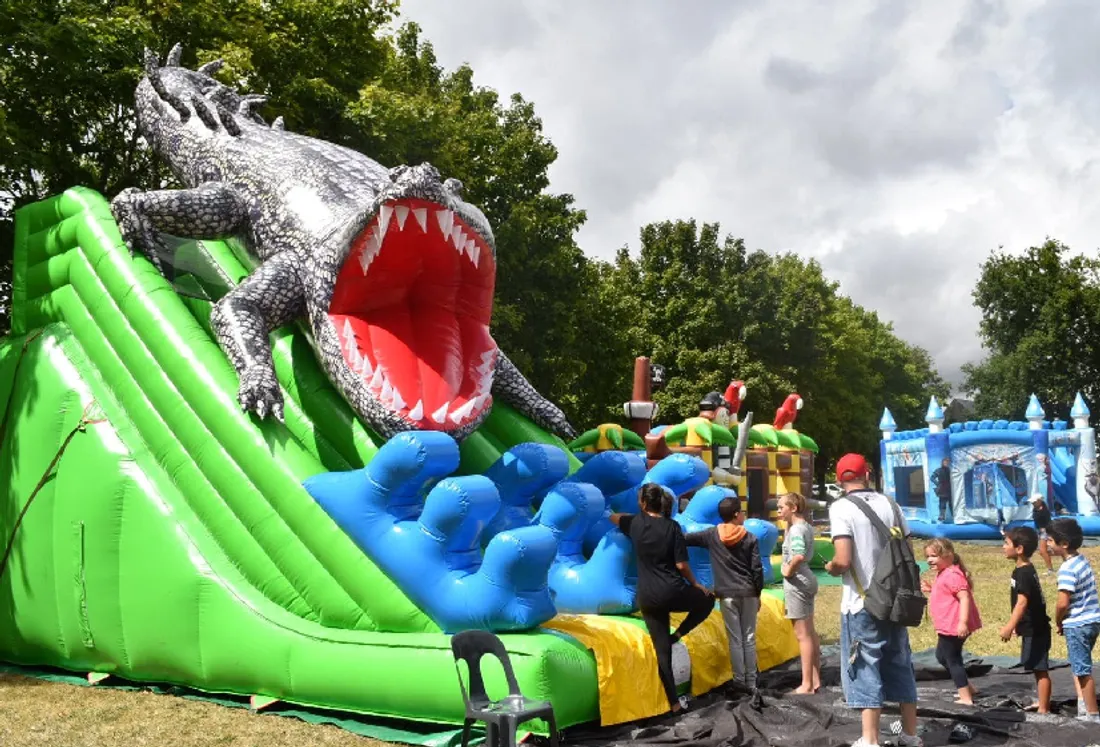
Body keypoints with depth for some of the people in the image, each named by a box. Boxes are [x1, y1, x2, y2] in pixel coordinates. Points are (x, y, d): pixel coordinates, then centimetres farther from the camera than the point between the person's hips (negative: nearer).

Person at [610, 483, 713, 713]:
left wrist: (611, 514, 47)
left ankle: (674, 703, 11)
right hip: (673, 592, -3)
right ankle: (677, 635, 12)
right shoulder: (672, 526, -6)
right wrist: (696, 584, 9)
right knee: (707, 601, 27)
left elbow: (615, 518, 25)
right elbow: (681, 565, -7)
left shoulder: (635, 522, 2)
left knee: (662, 650, 10)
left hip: (647, 598, 3)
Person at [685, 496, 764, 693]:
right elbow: (757, 569, -3)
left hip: (727, 594, 0)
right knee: (749, 638, 7)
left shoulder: (712, 535, -2)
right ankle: (751, 681, 10)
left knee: (735, 639, 5)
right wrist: (758, 593, 8)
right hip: (748, 593, 0)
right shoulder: (750, 538, -3)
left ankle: (740, 681, 8)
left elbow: (686, 538, 4)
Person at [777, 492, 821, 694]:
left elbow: (799, 556, -36)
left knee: (803, 635, -4)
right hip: (806, 580, 10)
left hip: (797, 582, -10)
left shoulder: (796, 529, -20)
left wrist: (788, 571, -21)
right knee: (810, 633, 15)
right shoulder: (806, 526, 9)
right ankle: (815, 679, 23)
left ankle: (807, 685, 2)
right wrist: (787, 524, 12)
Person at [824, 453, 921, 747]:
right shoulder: (888, 503, 4)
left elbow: (843, 560, -21)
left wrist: (829, 568, -1)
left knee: (866, 669, 2)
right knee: (900, 665, 16)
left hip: (862, 603, -5)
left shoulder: (841, 507, -13)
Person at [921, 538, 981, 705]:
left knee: (952, 660, -2)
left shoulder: (952, 575, -20)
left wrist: (963, 622, -34)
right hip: (948, 627, 11)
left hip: (954, 627, -11)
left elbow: (964, 598, -28)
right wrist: (930, 589, 11)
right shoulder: (943, 574, 13)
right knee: (942, 656, 23)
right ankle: (967, 688, 31)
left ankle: (966, 698, 5)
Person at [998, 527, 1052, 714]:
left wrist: (1010, 626, -38)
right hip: (1033, 628, 10)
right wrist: (1017, 625, 27)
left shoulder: (1023, 573, -20)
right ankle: (1043, 703, 29)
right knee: (1038, 668, 18)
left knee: (1039, 669, -4)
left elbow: (1022, 601, -31)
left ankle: (1043, 710, 2)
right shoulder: (1026, 570, 11)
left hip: (1034, 630, -10)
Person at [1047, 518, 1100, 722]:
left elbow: (1063, 603, -25)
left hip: (1077, 625, -9)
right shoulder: (1081, 560, 7)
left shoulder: (1067, 568, -21)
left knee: (1083, 670, 2)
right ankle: (1083, 704, 25)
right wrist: (1064, 622, 13)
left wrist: (1058, 622, -6)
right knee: (1079, 666, 23)